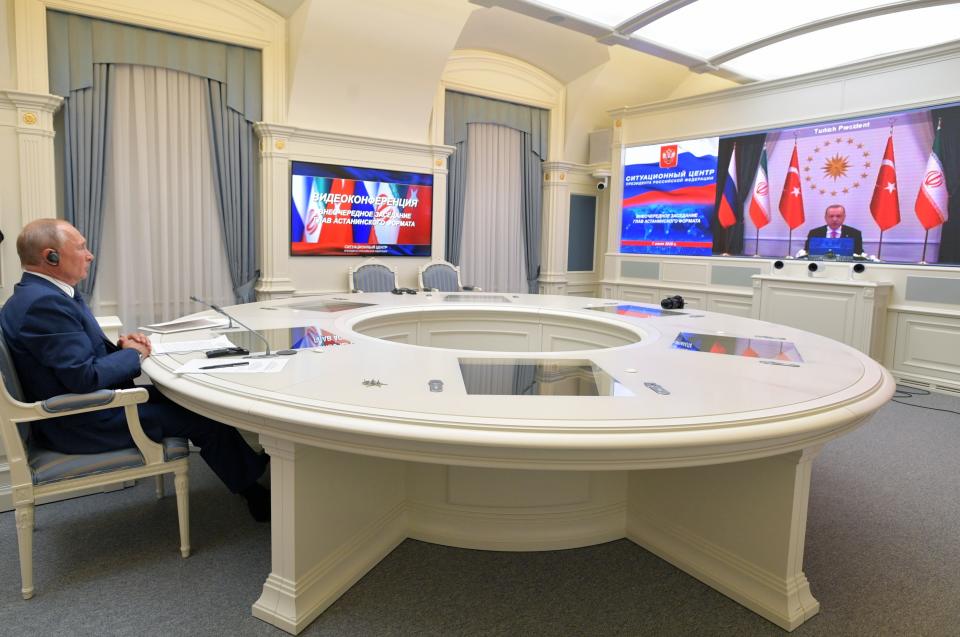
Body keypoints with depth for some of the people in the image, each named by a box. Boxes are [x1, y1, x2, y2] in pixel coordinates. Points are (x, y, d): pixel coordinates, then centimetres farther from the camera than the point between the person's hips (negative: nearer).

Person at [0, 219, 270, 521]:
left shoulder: (40, 293, 7)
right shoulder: (43, 303, -26)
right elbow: (86, 377, -29)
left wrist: (121, 346, -3)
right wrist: (133, 354, -12)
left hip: (85, 405, 10)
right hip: (82, 424, -10)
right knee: (205, 419, -6)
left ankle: (248, 467, 24)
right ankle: (256, 490, 13)